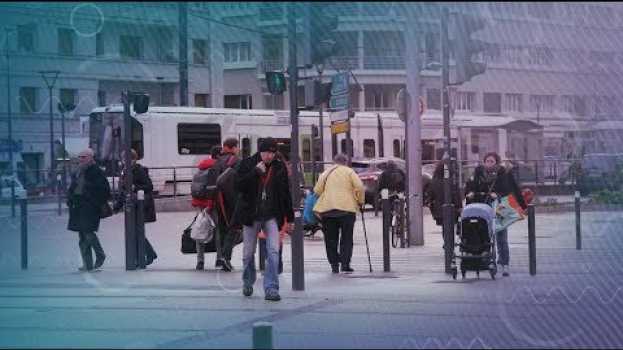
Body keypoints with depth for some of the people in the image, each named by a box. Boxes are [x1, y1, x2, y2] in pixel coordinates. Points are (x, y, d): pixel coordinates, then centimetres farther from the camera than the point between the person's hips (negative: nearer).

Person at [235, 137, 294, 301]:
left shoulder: (279, 167, 4)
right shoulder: (247, 164, -1)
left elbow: (286, 193, 9)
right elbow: (239, 185, -13)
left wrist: (289, 218, 9)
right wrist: (256, 172, -21)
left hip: (272, 216, 0)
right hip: (251, 215, 0)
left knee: (273, 252, -13)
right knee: (248, 253, 10)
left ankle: (271, 288, -12)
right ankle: (248, 282, 34)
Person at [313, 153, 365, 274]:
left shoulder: (325, 173, 14)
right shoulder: (349, 171, 5)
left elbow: (317, 190, 9)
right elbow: (359, 187, -5)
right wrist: (360, 201, 7)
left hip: (327, 209, 2)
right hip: (347, 208, -2)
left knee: (330, 239, 8)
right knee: (346, 238, 4)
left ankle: (334, 265, 6)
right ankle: (345, 264, -3)